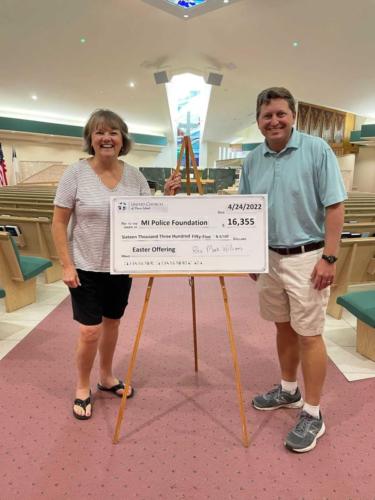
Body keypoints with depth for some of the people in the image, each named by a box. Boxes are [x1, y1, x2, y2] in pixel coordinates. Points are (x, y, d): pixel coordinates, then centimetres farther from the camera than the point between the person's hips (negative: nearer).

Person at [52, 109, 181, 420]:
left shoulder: (134, 175, -1)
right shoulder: (76, 173, -10)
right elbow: (59, 223, -8)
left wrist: (168, 196, -14)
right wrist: (67, 265, -12)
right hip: (86, 268, -3)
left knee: (112, 323, 17)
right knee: (90, 331, -2)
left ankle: (107, 378, 40)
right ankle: (82, 389, 26)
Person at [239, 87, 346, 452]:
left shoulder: (316, 150, -8)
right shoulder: (252, 160, 6)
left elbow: (334, 207, -10)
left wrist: (329, 257, -15)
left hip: (306, 258, -5)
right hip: (269, 258, 6)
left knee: (308, 334, 2)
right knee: (283, 327, 17)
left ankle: (312, 415, 18)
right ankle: (288, 390, 37)